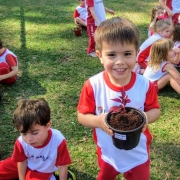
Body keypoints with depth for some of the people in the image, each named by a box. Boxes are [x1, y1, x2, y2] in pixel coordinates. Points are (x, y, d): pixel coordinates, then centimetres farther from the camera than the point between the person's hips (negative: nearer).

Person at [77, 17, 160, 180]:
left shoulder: (145, 85, -21)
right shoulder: (93, 86, -23)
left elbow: (155, 110, -5)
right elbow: (82, 116, -13)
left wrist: (146, 117, -28)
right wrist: (98, 121, -33)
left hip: (138, 154, 0)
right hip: (108, 153, 1)